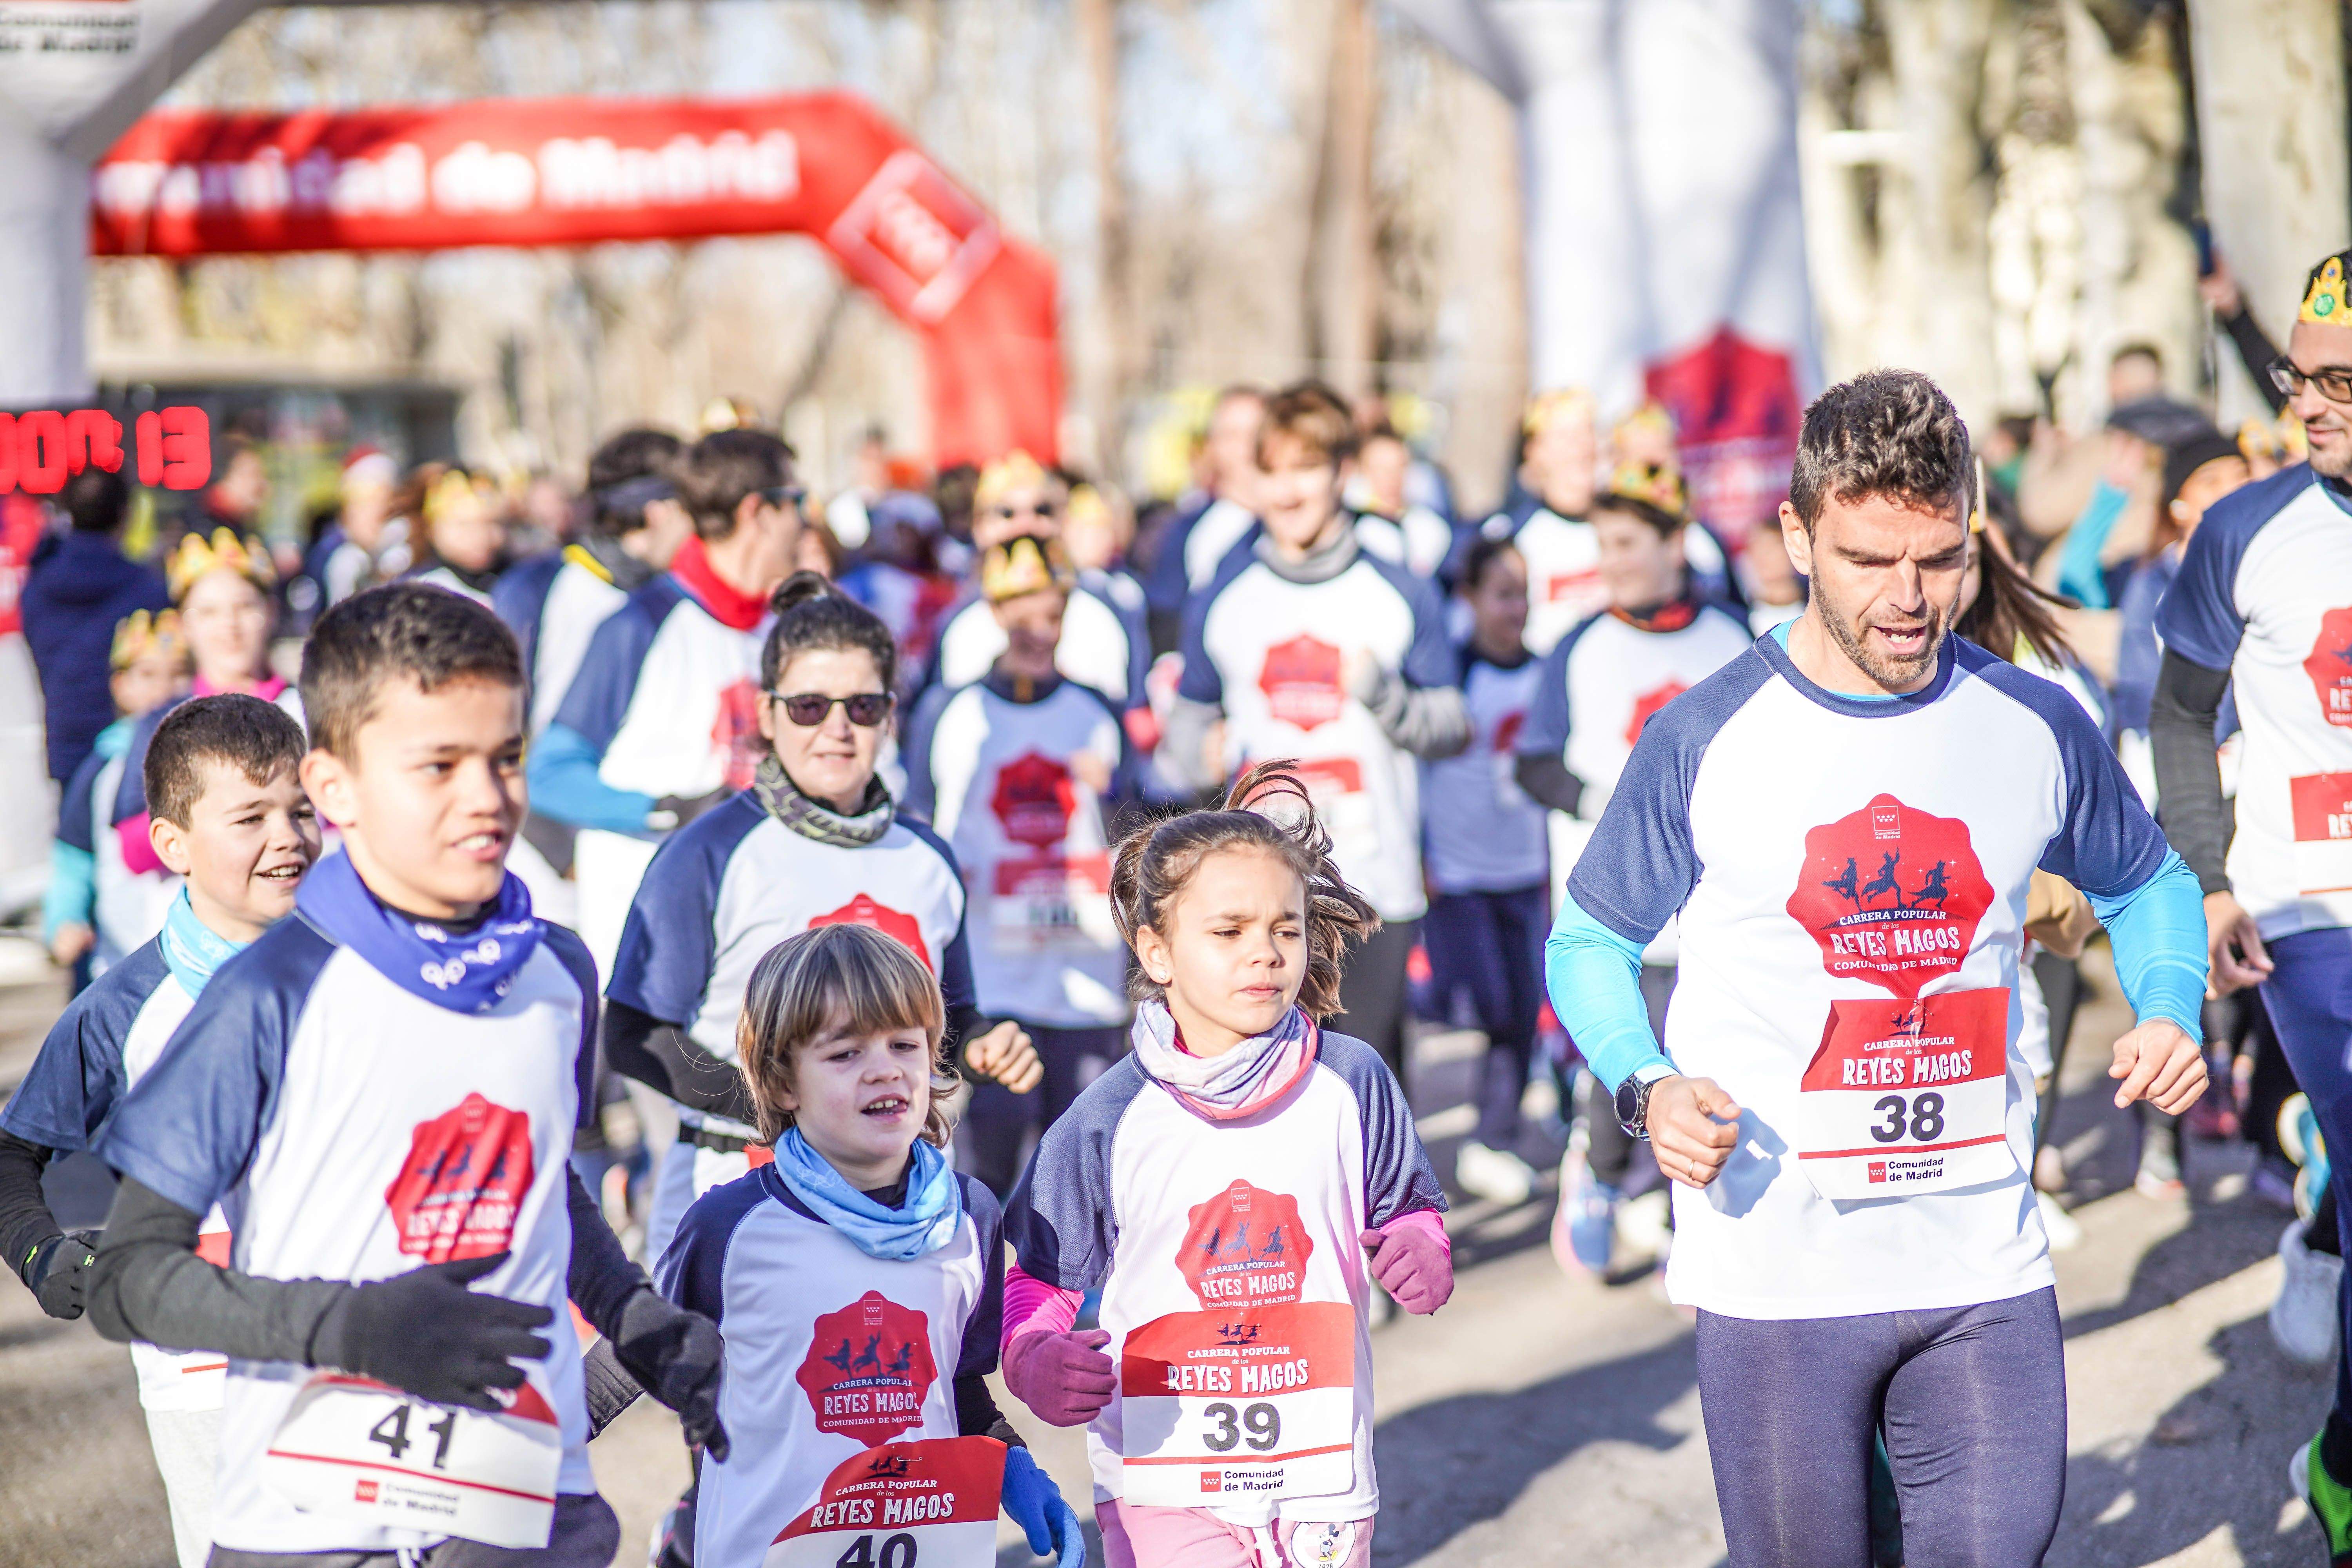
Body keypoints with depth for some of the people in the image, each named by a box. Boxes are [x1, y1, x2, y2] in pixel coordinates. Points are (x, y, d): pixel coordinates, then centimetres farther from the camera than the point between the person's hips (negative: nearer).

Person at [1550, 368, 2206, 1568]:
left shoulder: (2036, 728, 2)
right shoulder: (1706, 738, -6)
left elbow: (2145, 885, 19)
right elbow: (1588, 942, 4)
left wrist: (2169, 1012, -1)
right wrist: (1648, 1088, -14)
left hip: (1985, 1273, 2)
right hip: (1774, 1277, -2)